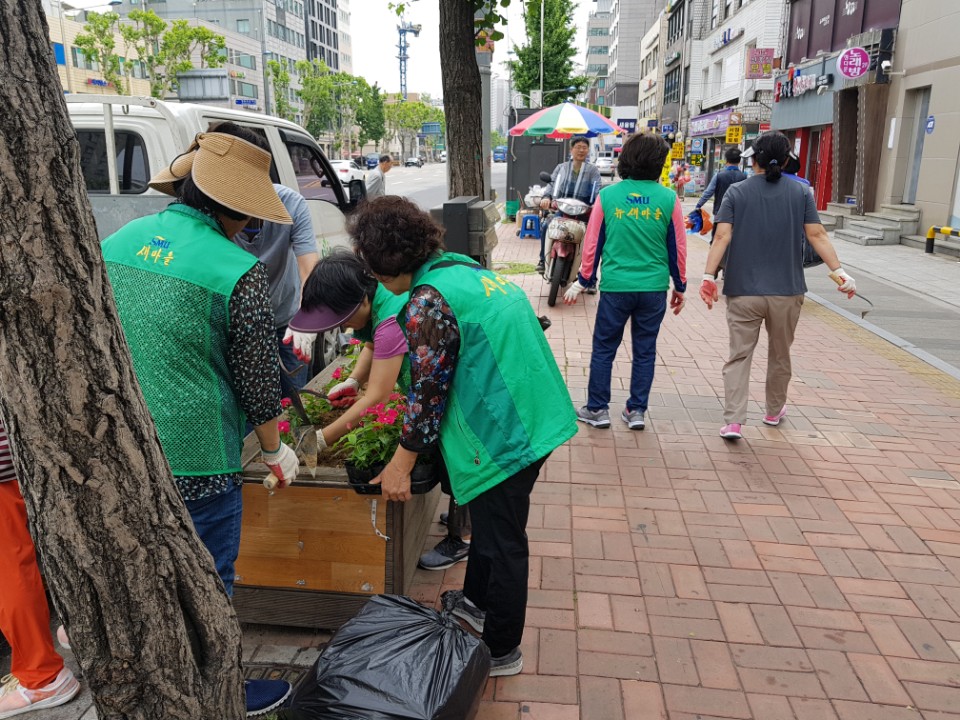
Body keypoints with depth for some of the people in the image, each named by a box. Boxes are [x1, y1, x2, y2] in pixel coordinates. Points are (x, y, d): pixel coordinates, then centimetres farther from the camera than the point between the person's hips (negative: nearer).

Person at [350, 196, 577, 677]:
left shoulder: (428, 302, -20)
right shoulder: (463, 267, 8)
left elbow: (428, 394, -18)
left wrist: (400, 466, -7)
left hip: (504, 433, -9)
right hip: (529, 417, 9)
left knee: (501, 539, 7)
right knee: (489, 518, 26)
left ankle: (501, 651, 27)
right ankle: (477, 601, 48)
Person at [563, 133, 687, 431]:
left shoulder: (607, 195, -2)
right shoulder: (669, 199, -2)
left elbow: (592, 243, 1)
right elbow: (678, 247, 4)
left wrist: (583, 281, 11)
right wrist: (680, 286, 15)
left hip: (615, 286, -1)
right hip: (654, 287, 1)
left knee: (603, 349, 10)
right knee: (645, 351, 12)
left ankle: (597, 409, 17)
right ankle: (636, 410, 18)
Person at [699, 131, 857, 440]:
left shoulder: (737, 192, -1)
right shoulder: (801, 193, 2)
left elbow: (722, 237, -11)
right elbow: (817, 235, -5)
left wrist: (708, 276, -13)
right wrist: (838, 271, -2)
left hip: (743, 290, -1)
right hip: (787, 290, 2)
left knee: (739, 356, 2)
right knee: (780, 355, 19)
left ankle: (733, 422, -8)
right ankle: (774, 411, 35)